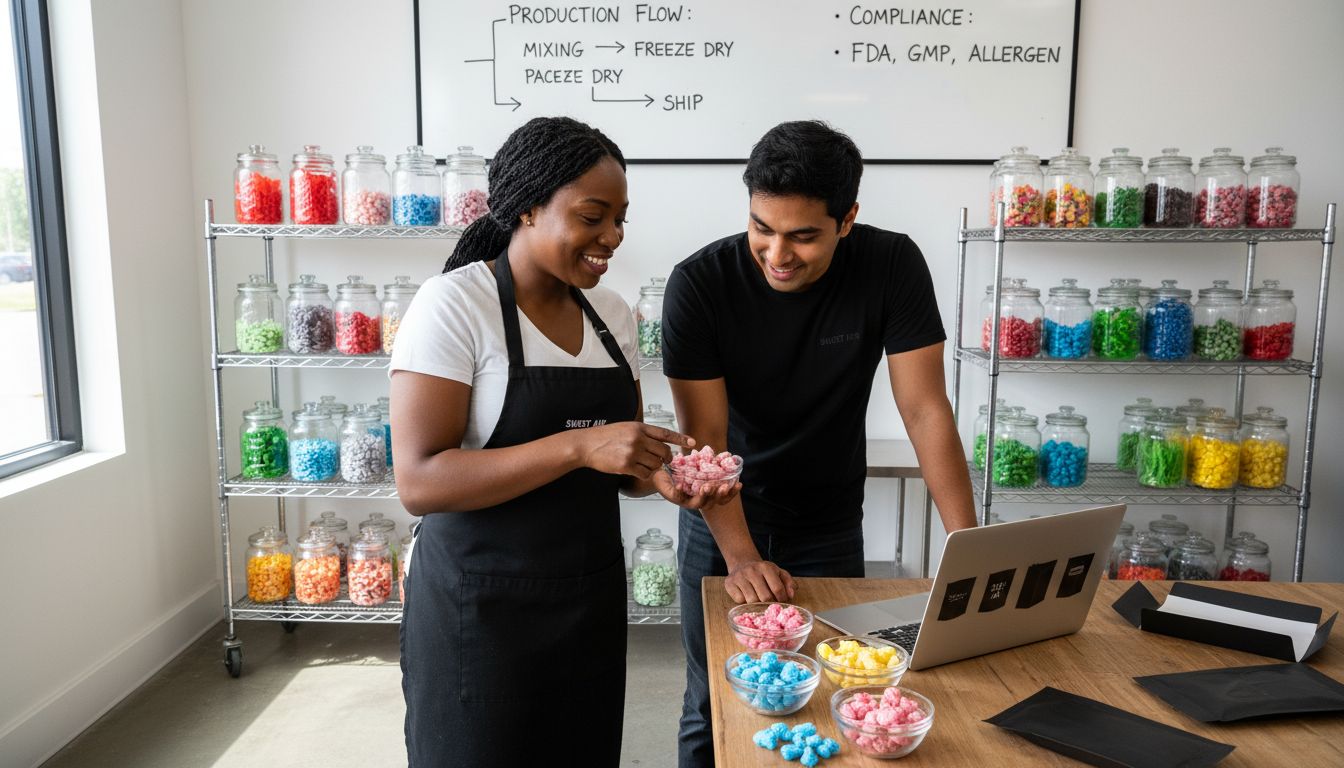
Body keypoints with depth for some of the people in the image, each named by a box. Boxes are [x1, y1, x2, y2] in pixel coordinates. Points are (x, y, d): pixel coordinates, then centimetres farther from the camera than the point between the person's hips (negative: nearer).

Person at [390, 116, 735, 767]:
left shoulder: (611, 313, 5)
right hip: (482, 608, -6)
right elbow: (419, 482, -21)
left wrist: (653, 472, -9)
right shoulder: (454, 305, -14)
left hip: (592, 598, 6)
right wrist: (579, 447, -28)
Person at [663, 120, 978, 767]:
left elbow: (924, 409, -17)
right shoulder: (698, 284, -21)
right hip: (721, 521, -1)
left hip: (829, 526, 1)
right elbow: (704, 437, -20)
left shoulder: (893, 267, -17)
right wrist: (743, 557, -30)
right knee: (713, 712, 12)